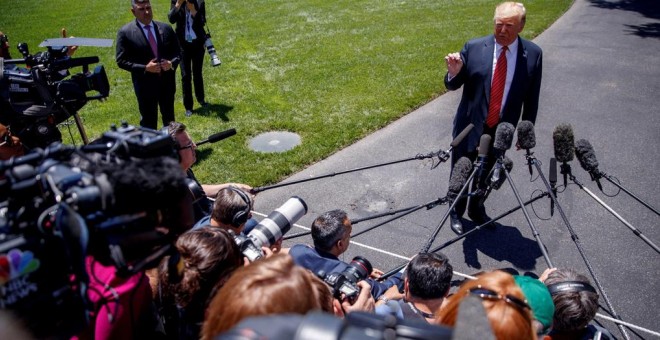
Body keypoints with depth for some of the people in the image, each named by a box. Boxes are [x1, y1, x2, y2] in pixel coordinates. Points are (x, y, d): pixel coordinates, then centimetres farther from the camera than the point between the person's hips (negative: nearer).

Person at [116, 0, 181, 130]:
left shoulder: (166, 28, 1)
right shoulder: (125, 32, -9)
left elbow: (177, 51, 8)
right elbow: (121, 61, -9)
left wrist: (172, 63, -14)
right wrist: (145, 68, -21)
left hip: (167, 82, 4)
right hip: (145, 85, -3)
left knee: (169, 118, 19)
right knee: (148, 121, 9)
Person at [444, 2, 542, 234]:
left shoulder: (533, 54, -5)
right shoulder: (474, 47, -10)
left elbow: (532, 97, 1)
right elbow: (452, 86, -2)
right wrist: (454, 73, -24)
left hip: (501, 130, 2)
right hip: (470, 126, -1)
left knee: (487, 176, 19)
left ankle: (477, 210, 43)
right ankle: (456, 213, 36)